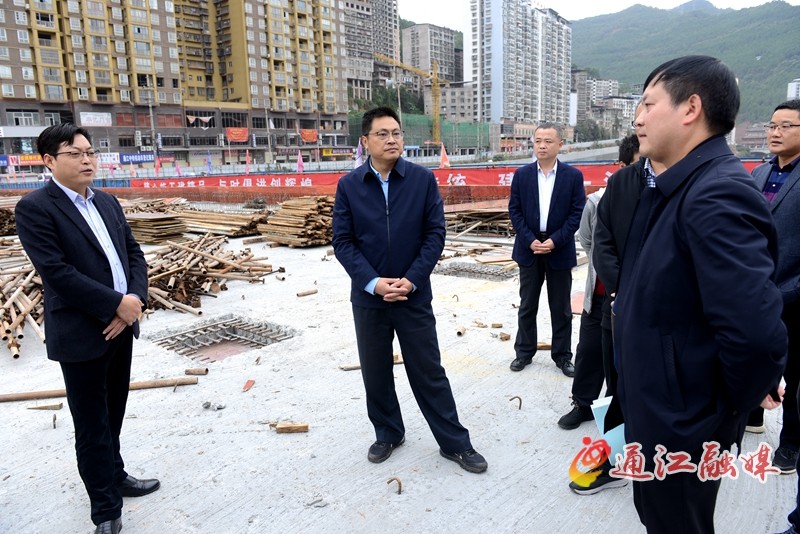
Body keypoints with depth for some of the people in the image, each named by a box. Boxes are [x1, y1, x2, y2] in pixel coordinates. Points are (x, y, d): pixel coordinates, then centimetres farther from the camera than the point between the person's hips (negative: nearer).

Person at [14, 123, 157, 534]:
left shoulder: (107, 202, 10)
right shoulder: (34, 208, -11)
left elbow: (133, 253, 8)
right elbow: (57, 272, -20)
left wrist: (135, 299, -9)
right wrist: (118, 304, -18)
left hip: (121, 325, 7)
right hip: (81, 334, -6)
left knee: (112, 415, 21)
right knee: (92, 426, 6)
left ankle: (114, 477, 41)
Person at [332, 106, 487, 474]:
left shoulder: (423, 179, -3)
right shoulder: (349, 185, -1)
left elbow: (435, 233, -5)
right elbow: (343, 241, -3)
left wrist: (411, 280, -14)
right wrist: (373, 282, -14)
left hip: (414, 296, -1)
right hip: (368, 297, 2)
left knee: (429, 373, 7)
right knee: (375, 373, 14)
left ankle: (454, 442, 23)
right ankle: (388, 434, 36)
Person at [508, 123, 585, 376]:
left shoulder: (573, 176, -2)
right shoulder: (522, 174, 1)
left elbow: (577, 213, -5)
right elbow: (514, 210, -1)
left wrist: (555, 241, -15)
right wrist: (530, 241, -12)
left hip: (560, 250, -1)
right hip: (529, 248, 1)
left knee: (561, 308, 9)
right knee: (527, 305, 10)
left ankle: (562, 355, 22)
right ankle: (524, 351, 24)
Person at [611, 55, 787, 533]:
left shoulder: (716, 194, -27)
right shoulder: (679, 188, 3)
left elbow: (757, 332, -34)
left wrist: (730, 405, -18)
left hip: (682, 421, -9)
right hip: (661, 407, 9)